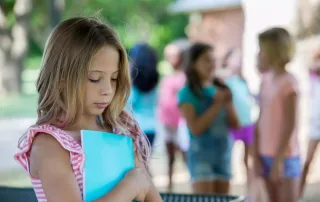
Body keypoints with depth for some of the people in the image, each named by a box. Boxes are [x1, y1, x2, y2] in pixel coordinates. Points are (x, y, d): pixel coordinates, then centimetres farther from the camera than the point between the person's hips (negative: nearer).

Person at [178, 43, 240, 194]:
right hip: (201, 154, -5)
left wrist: (227, 104, -9)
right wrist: (217, 105, -14)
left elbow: (235, 125, 8)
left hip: (223, 153, 5)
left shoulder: (221, 89, 8)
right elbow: (195, 128, -15)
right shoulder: (187, 93, -6)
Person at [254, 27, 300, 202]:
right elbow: (261, 121, 10)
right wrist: (257, 155, 6)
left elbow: (290, 125, -16)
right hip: (267, 155, 7)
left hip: (285, 157, -7)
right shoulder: (266, 80, 9)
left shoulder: (288, 83, -13)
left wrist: (278, 160, -17)